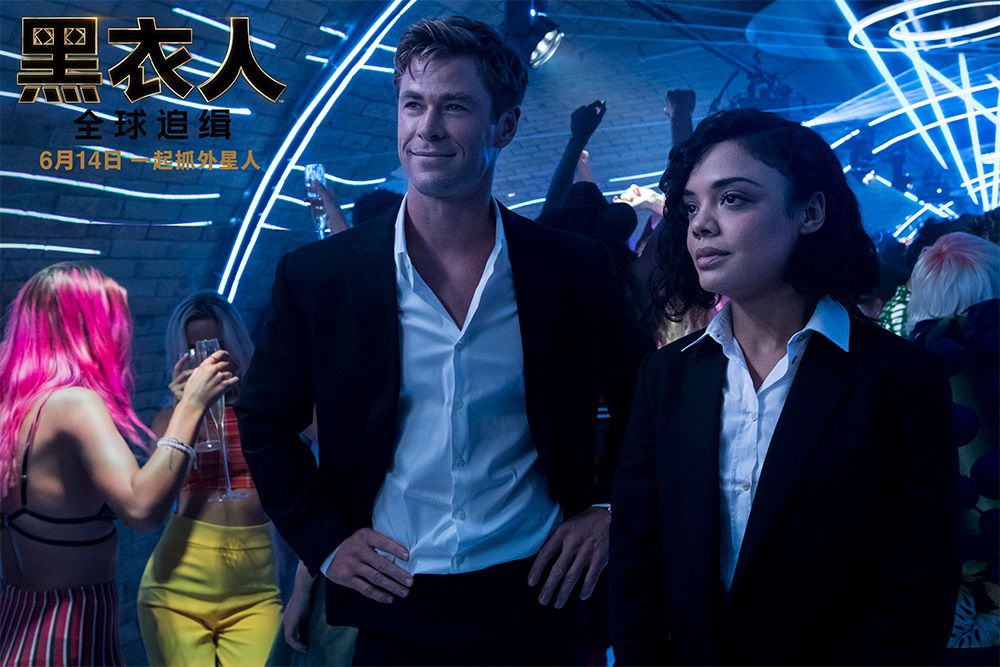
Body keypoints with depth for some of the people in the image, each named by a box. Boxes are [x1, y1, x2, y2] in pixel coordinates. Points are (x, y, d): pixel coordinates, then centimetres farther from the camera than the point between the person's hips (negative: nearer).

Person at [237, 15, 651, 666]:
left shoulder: (575, 269, -4)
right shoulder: (318, 275, -5)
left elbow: (650, 404, 9)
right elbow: (263, 421, 6)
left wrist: (606, 507, 1)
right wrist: (324, 540, 0)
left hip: (537, 601, 0)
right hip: (393, 612, 1)